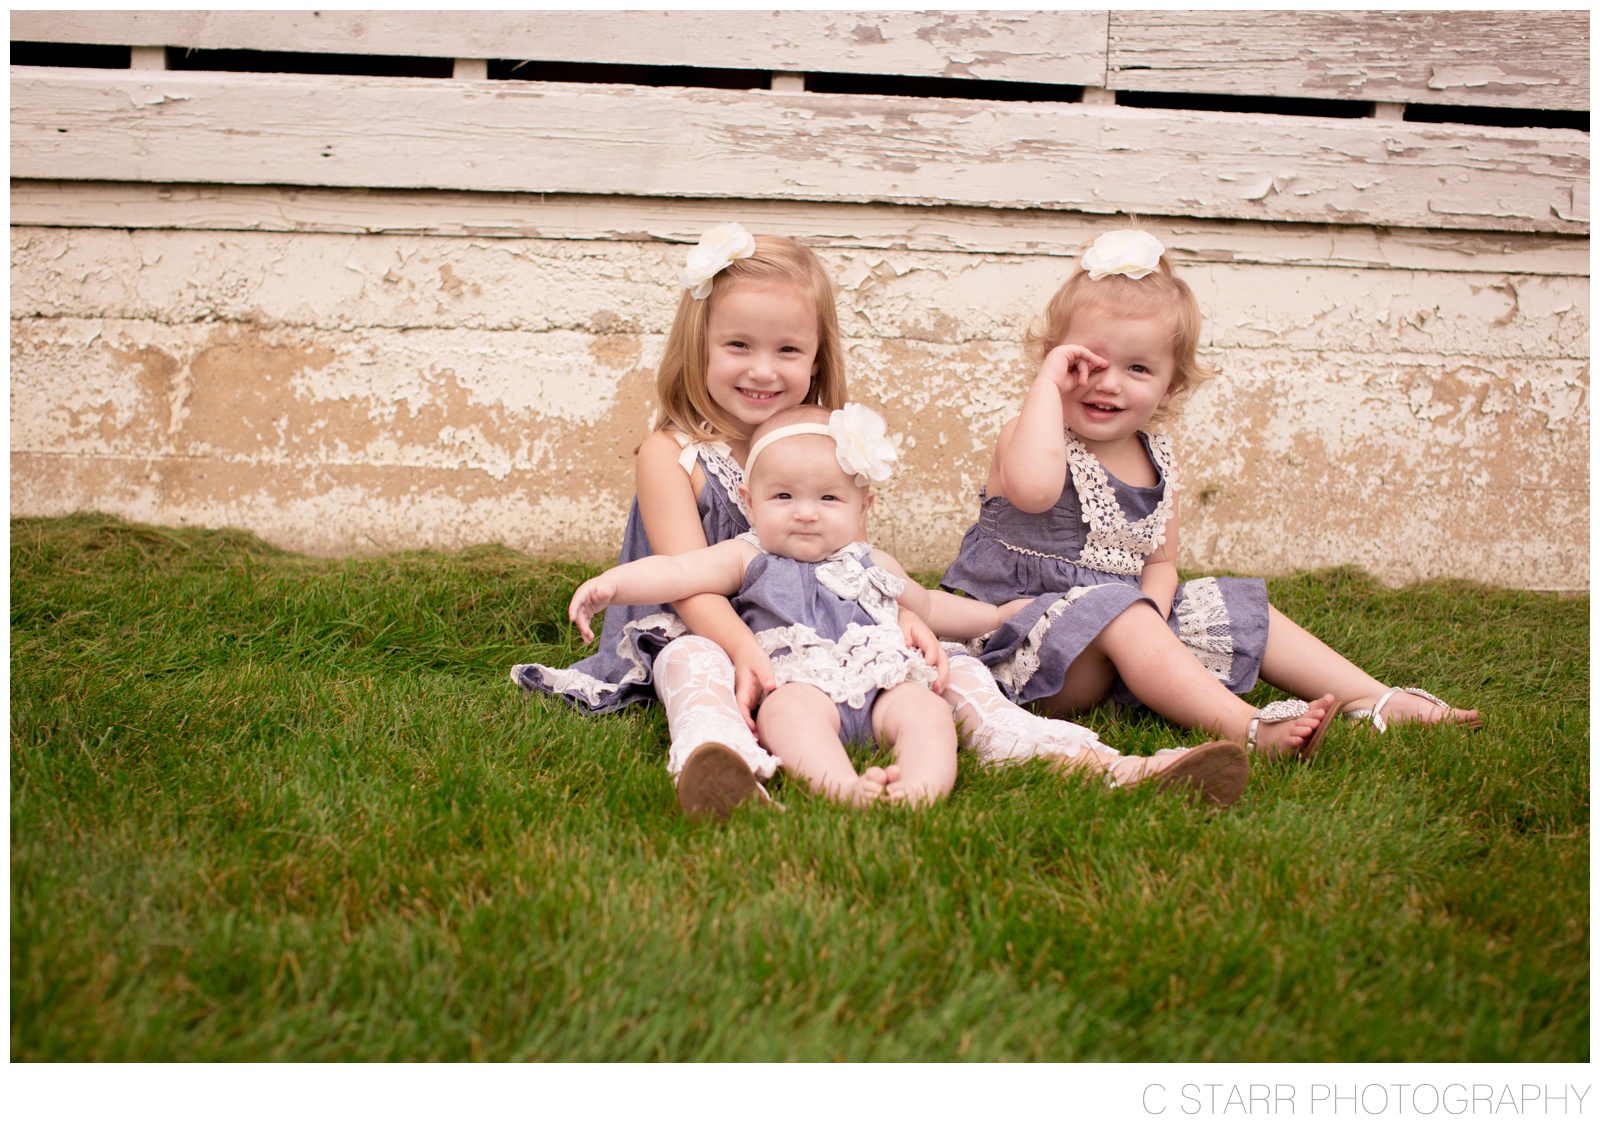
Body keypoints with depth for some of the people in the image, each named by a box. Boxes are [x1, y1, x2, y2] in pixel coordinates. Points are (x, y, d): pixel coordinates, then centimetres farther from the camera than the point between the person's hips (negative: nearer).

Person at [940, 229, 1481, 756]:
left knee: (1243, 614, 5)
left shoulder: (1157, 459, 7)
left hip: (1129, 620, 8)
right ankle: (1250, 729, -40)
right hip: (1024, 636, -8)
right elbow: (1032, 487, -40)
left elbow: (1160, 562, 13)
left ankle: (1379, 702, 10)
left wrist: (1150, 607, -12)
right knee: (1111, 611, -35)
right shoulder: (1028, 436, -14)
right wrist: (1048, 380, -29)